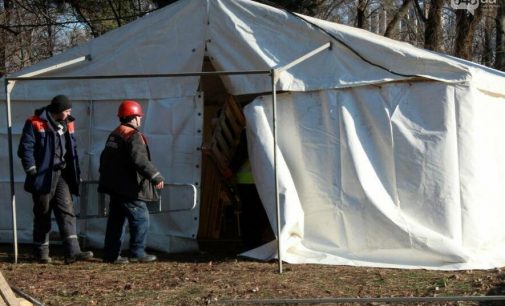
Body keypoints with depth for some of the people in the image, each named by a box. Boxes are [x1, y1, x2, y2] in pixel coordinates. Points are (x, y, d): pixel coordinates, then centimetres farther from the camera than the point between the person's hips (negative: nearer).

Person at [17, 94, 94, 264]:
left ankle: (72, 252, -12)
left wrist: (76, 173, 13)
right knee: (43, 215, 4)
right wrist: (32, 170, -16)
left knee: (67, 212, -5)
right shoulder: (35, 124, -8)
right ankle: (41, 252, 15)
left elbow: (72, 149, 18)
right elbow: (25, 148, -10)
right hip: (43, 177, -5)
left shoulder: (67, 124, 12)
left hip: (62, 176, 5)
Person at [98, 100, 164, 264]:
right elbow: (140, 160, -24)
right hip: (129, 187, -9)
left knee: (116, 219, 12)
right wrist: (156, 177, -22)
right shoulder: (133, 136, -13)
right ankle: (137, 253, -4)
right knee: (141, 217, -3)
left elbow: (104, 158, 21)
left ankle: (111, 254, 12)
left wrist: (106, 176, 30)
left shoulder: (114, 135, 17)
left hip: (114, 185, 9)